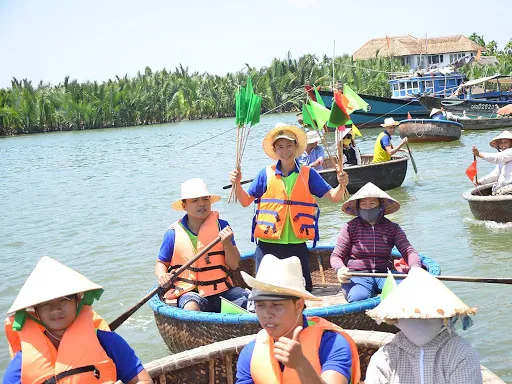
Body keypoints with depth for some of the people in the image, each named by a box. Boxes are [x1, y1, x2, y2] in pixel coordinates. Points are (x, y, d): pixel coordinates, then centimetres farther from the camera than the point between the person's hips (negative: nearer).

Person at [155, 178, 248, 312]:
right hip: (189, 292, -2)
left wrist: (227, 243, -17)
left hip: (222, 290, 2)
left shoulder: (222, 226, 2)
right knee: (191, 307, -36)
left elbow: (234, 265, 1)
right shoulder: (174, 233, 0)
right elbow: (161, 263, 13)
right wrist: (162, 277, -9)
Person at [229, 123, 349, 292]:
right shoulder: (266, 174, 6)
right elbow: (246, 201, 7)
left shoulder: (308, 174, 5)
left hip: (296, 245, 0)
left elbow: (333, 197, 1)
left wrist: (341, 186, -20)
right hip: (268, 244, 0)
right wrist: (237, 184, -10)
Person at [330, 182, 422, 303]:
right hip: (357, 275, -2)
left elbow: (409, 251, 0)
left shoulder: (392, 228, 10)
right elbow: (336, 255, 4)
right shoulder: (350, 227, 4)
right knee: (359, 297, -36)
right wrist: (340, 269, -20)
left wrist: (415, 267, -23)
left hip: (384, 273, 2)